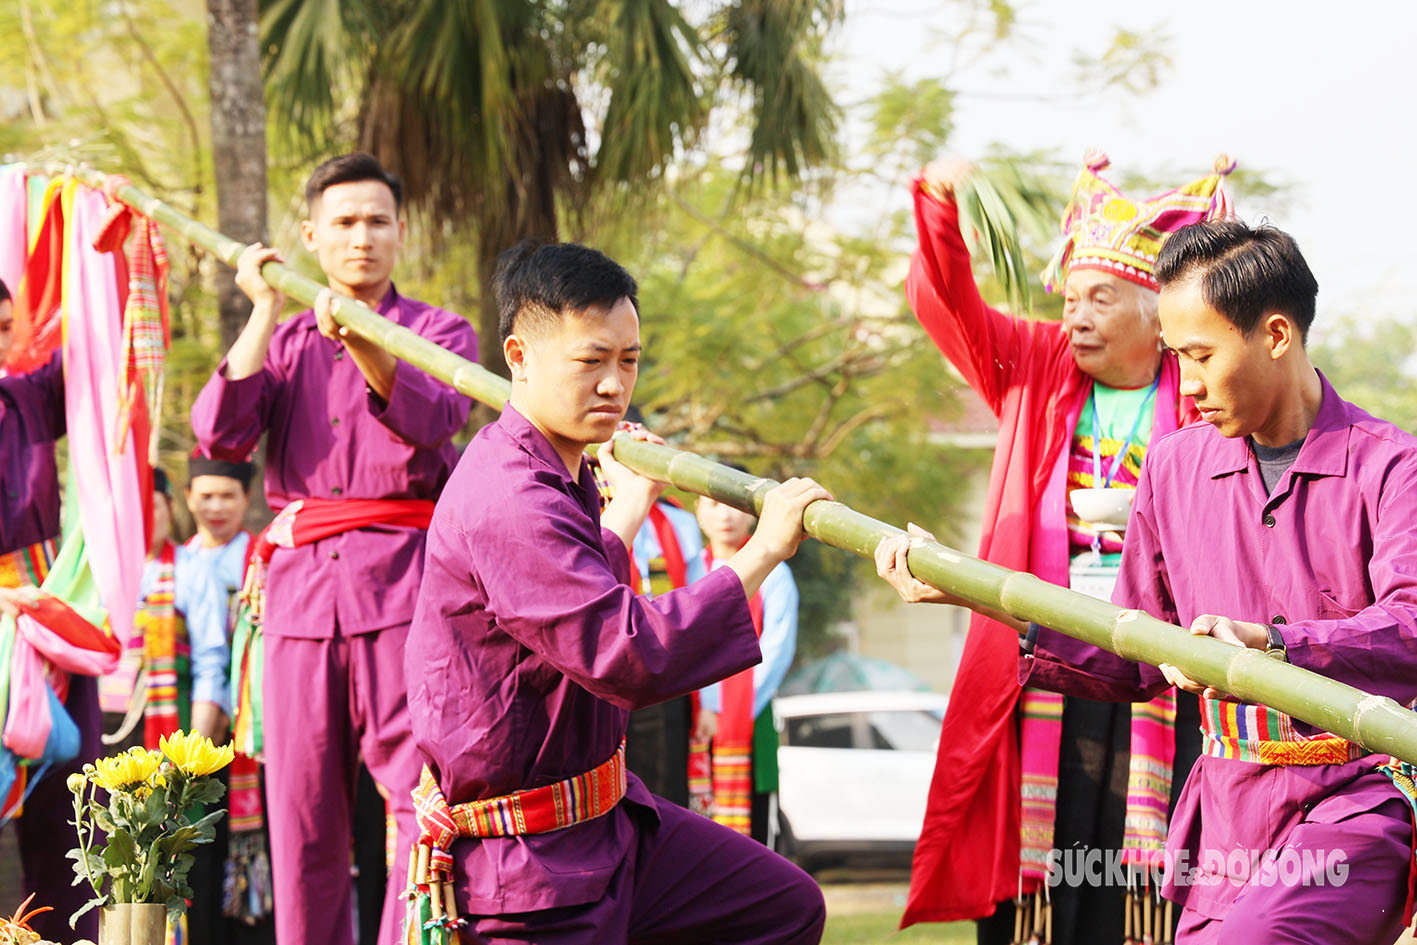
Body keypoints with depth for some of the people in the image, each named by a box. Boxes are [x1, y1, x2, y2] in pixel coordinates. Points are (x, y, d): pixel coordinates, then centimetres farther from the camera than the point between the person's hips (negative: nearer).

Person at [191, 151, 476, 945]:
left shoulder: (440, 331, 9)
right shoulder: (283, 344, 18)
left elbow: (434, 419, -14)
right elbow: (220, 436, 0)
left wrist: (364, 347, -31)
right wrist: (263, 315, -2)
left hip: (404, 583, -3)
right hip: (302, 583, 3)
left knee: (427, 802, -11)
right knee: (302, 812, 4)